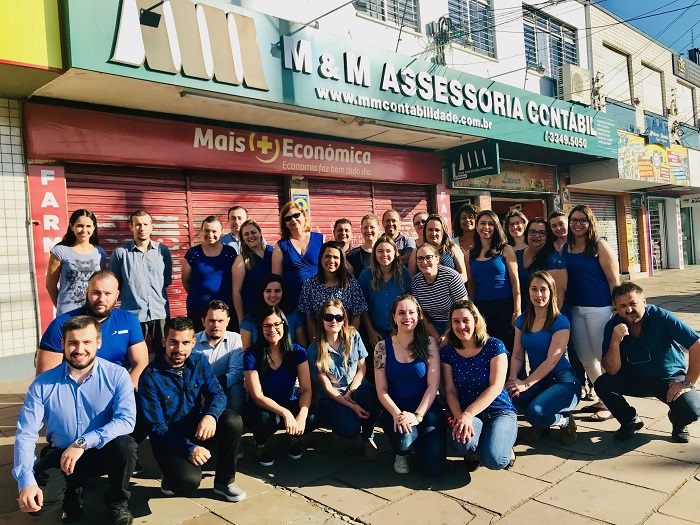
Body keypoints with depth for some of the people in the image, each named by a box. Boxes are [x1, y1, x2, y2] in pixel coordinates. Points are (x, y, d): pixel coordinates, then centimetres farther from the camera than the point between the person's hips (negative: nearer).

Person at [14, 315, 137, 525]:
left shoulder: (117, 375, -16)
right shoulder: (43, 384, -11)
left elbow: (126, 420, -26)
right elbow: (25, 435, -13)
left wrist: (83, 442, -35)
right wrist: (27, 482, -24)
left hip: (103, 452, -1)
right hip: (60, 454, 2)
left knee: (125, 445, -34)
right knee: (37, 503, -23)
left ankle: (118, 503, -2)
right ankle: (74, 488, 14)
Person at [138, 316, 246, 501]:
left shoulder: (199, 362, -2)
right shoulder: (150, 376, -15)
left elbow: (217, 394, -9)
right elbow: (156, 426, -14)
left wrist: (211, 415, -33)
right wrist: (189, 449, -24)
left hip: (198, 430, 4)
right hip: (169, 439, -4)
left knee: (233, 420, -26)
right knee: (189, 480, -33)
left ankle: (224, 481, -5)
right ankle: (171, 479, 7)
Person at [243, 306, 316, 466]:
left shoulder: (297, 352, -7)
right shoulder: (252, 355, -14)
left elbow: (306, 389, -14)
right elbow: (257, 396, -19)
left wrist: (302, 414, -34)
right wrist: (285, 413, -35)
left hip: (289, 404, 2)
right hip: (261, 408, -2)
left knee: (312, 418, -29)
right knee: (266, 419, -37)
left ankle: (293, 437, 8)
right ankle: (261, 444, 1)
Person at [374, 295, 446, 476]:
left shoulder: (428, 343, -1)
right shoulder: (383, 347, 0)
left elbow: (433, 385, -5)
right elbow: (382, 390, -1)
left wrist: (417, 415, -17)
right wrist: (397, 414, -17)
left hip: (426, 409, 0)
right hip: (394, 410, 0)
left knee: (433, 467, -17)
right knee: (404, 440, -33)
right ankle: (401, 454, 6)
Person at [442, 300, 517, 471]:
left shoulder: (494, 346, -6)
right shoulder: (447, 352, 3)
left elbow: (496, 387, -13)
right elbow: (450, 391, -1)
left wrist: (467, 414, -23)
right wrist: (459, 417, -21)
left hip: (499, 411, -1)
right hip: (467, 414, 2)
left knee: (493, 460, -27)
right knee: (461, 443, -33)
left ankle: (505, 449, 11)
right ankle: (473, 452, 6)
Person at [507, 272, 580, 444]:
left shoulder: (560, 322, -11)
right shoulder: (522, 320, 6)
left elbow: (552, 360, -18)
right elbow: (517, 356, 3)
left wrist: (525, 384, -25)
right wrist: (513, 379, -16)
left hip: (563, 382, -5)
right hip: (538, 381, 5)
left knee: (535, 411, -32)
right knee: (514, 397, -29)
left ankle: (565, 421, 5)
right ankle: (539, 425, 5)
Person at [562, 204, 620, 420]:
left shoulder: (600, 246, -6)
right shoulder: (565, 248, 9)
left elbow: (613, 280, -9)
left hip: (599, 308, -6)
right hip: (575, 309, 6)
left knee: (604, 356, 1)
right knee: (585, 358, 12)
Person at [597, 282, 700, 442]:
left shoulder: (661, 317, -23)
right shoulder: (613, 326, -14)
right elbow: (612, 371, -17)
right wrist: (615, 341, -33)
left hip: (670, 380, -2)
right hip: (635, 379, 2)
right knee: (602, 384, -22)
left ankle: (678, 423, 12)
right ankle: (630, 421, 8)